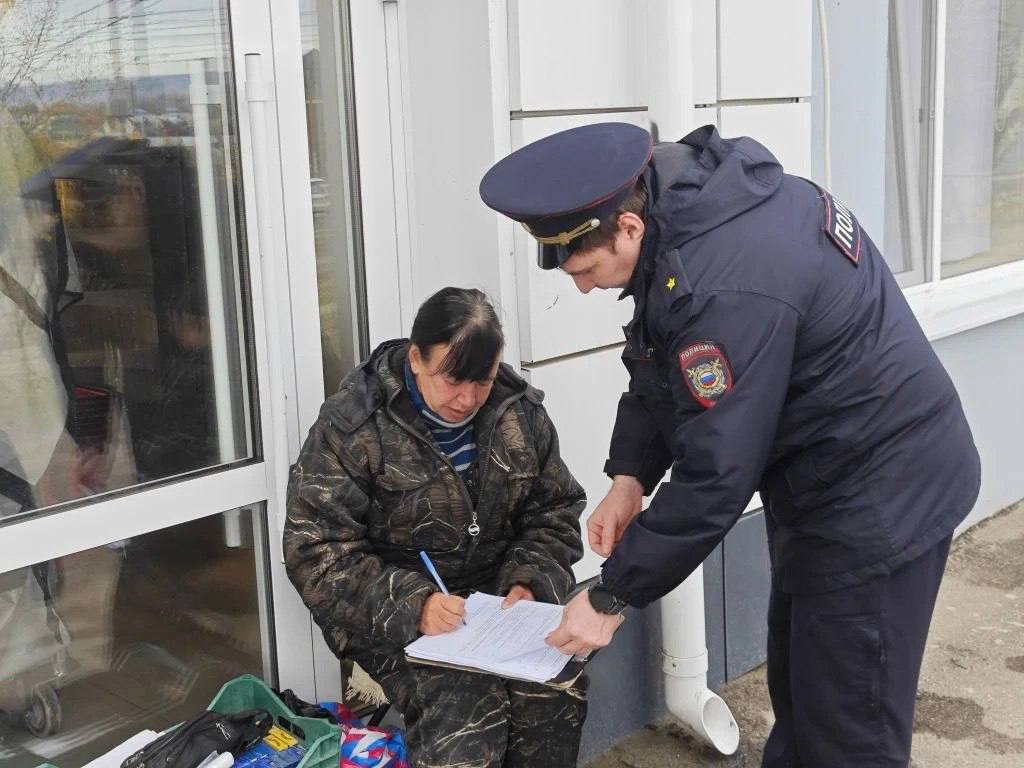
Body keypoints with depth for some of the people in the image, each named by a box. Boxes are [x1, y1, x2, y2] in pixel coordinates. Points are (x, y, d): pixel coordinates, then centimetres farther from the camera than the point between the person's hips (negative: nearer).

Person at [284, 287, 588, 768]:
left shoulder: (520, 412, 3)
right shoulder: (352, 426, -11)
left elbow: (555, 511, 11)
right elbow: (317, 552, -13)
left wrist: (530, 582, -9)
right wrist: (412, 604, -24)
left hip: (500, 600, 4)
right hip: (393, 615, -3)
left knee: (558, 693, -26)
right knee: (468, 711, -30)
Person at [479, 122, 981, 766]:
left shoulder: (725, 290, -33)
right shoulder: (686, 188, -4)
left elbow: (716, 476, -27)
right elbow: (662, 365, 7)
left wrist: (611, 596, -16)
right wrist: (630, 476, -4)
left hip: (879, 496, -10)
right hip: (827, 475, 10)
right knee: (797, 696, 23)